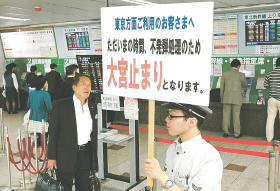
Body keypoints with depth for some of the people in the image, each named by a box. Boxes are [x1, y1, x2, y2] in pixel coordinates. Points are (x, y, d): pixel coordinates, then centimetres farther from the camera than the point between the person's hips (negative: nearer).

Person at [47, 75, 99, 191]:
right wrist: (51, 157, -8)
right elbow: (53, 132, -7)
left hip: (86, 154, 4)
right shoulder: (60, 105, -8)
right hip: (66, 155, -4)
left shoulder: (93, 105, 6)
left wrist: (94, 155, 12)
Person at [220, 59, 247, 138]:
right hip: (237, 99, -2)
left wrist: (221, 98, 15)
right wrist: (243, 90, 35)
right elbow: (245, 85, 12)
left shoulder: (225, 74, 2)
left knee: (226, 115, 7)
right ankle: (237, 133, 11)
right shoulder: (241, 75, -4)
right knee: (236, 116, 4)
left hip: (226, 98, 2)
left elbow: (222, 87, 6)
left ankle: (226, 132, 11)